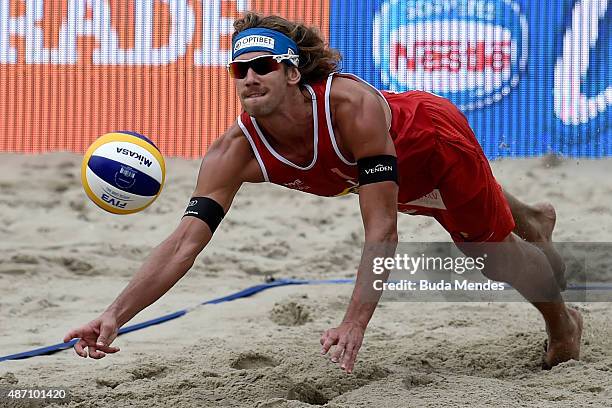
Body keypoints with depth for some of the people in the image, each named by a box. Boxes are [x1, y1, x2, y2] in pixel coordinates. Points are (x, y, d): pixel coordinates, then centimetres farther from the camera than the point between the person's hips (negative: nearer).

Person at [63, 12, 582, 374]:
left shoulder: (351, 104, -48)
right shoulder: (236, 152, -35)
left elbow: (382, 230, -49)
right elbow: (184, 243, -41)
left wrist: (355, 322, -59)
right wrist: (115, 316, -54)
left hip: (434, 138, -5)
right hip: (386, 178, 5)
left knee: (496, 249, 9)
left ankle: (562, 322, 44)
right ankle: (532, 219, 68)